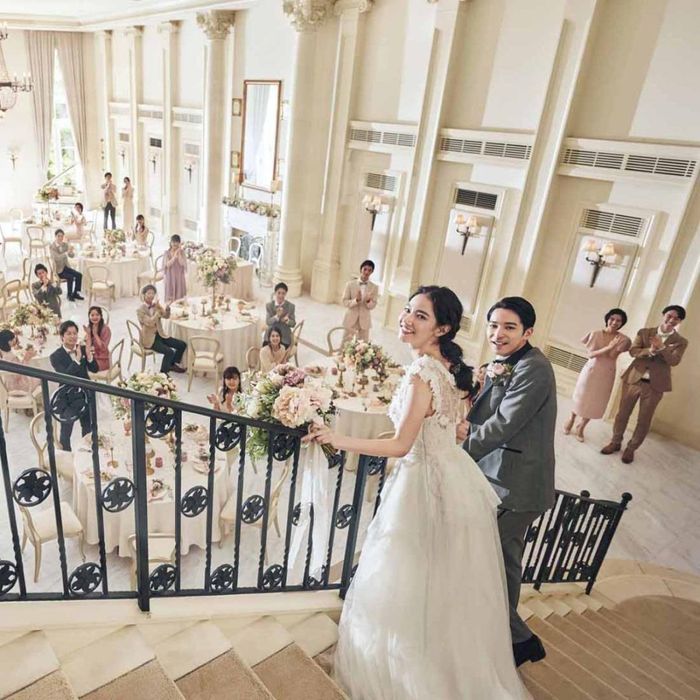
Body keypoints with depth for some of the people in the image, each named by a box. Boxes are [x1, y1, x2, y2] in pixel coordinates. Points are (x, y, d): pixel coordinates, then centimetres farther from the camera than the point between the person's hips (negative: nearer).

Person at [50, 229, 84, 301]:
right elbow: (57, 258, -28)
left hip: (65, 266, 6)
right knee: (71, 277, -27)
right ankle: (69, 295, -10)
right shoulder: (52, 246, -14)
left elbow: (72, 256, 1)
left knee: (79, 275, -14)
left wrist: (71, 251, -22)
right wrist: (67, 252, -38)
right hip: (57, 269, -6)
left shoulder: (65, 244, 3)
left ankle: (75, 293, -1)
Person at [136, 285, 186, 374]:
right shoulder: (140, 309, -13)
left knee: (182, 345, -1)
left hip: (160, 335, 7)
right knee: (169, 352, -27)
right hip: (149, 338, -7)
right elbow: (150, 323, -25)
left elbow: (166, 316, 4)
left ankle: (173, 365, 18)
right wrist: (158, 310, -23)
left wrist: (167, 308, -17)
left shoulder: (156, 305, 7)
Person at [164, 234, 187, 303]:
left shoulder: (182, 252, -1)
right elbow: (168, 264, -13)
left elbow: (182, 263, -13)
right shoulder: (167, 252, -2)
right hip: (170, 277, -1)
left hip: (179, 277, 1)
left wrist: (179, 253, -16)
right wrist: (175, 256, -20)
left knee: (180, 297, 3)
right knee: (170, 297, 0)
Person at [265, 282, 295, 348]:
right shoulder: (269, 305, -3)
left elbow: (293, 324, -4)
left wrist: (287, 320, -26)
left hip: (285, 339, 0)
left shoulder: (290, 306, -4)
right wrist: (277, 316, -30)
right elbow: (267, 322, -12)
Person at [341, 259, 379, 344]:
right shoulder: (350, 284, -4)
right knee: (345, 344, 8)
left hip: (364, 321, 1)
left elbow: (373, 306, -1)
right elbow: (345, 302, -6)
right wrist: (356, 300, -23)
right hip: (351, 319, -1)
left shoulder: (374, 287, -1)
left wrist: (368, 301, -24)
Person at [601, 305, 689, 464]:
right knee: (622, 414, 10)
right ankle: (615, 442, 28)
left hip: (655, 385, -1)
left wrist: (661, 348, -28)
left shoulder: (681, 342, 1)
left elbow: (674, 361, -13)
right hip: (633, 379, 1)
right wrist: (650, 350, -25)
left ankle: (631, 448, 24)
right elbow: (633, 351, -7)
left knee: (644, 421, 7)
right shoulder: (644, 332, 3)